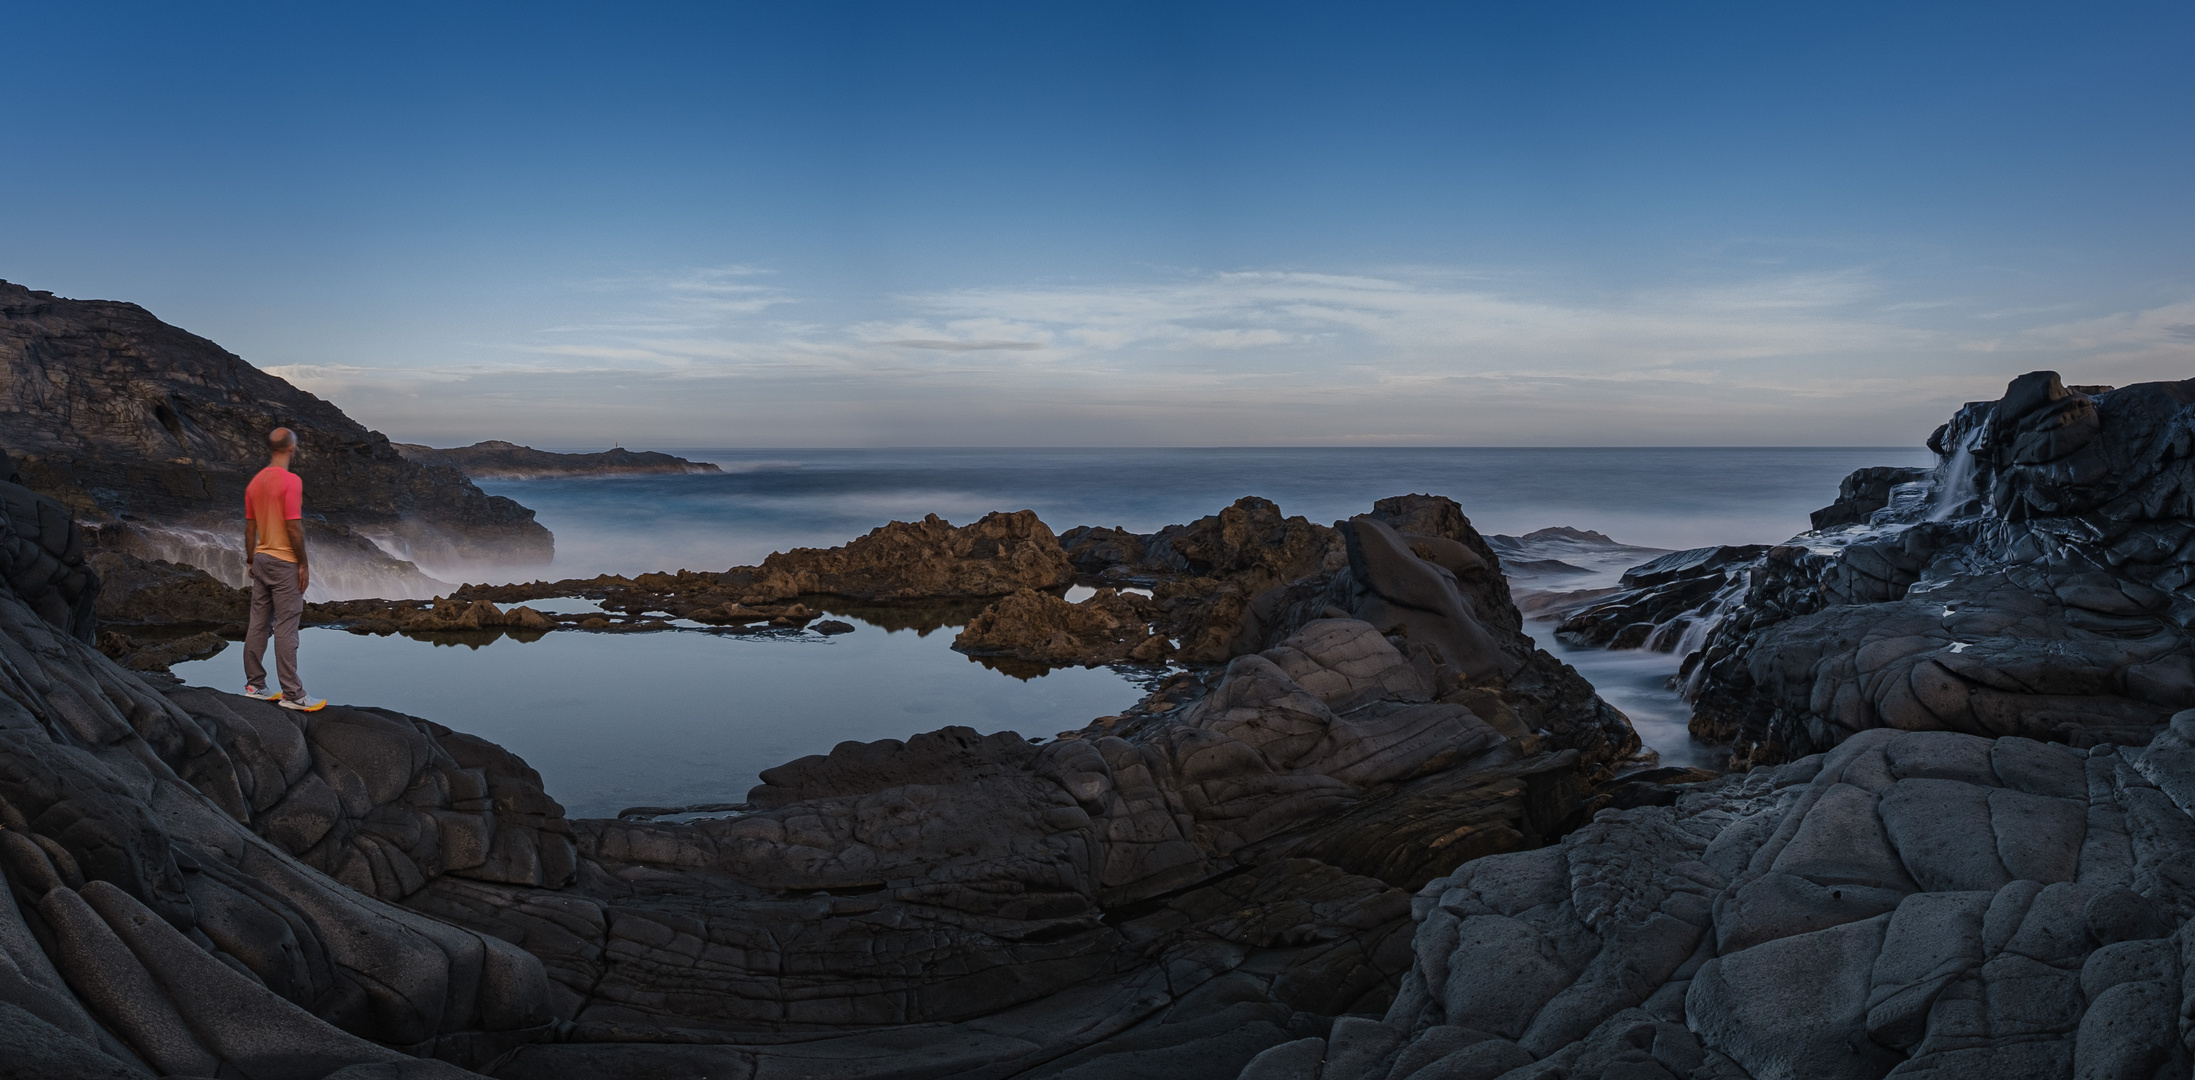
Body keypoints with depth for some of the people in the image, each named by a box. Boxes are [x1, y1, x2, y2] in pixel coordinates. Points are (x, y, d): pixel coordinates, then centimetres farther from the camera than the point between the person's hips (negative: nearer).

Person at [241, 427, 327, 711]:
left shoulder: (254, 482, 9)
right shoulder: (291, 481, -16)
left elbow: (250, 527, 12)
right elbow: (293, 527, -18)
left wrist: (251, 561, 19)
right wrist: (303, 565, -12)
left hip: (261, 560, 8)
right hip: (285, 563, -8)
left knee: (259, 624, 12)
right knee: (286, 629, -7)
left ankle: (255, 684, 19)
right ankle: (292, 695, -4)